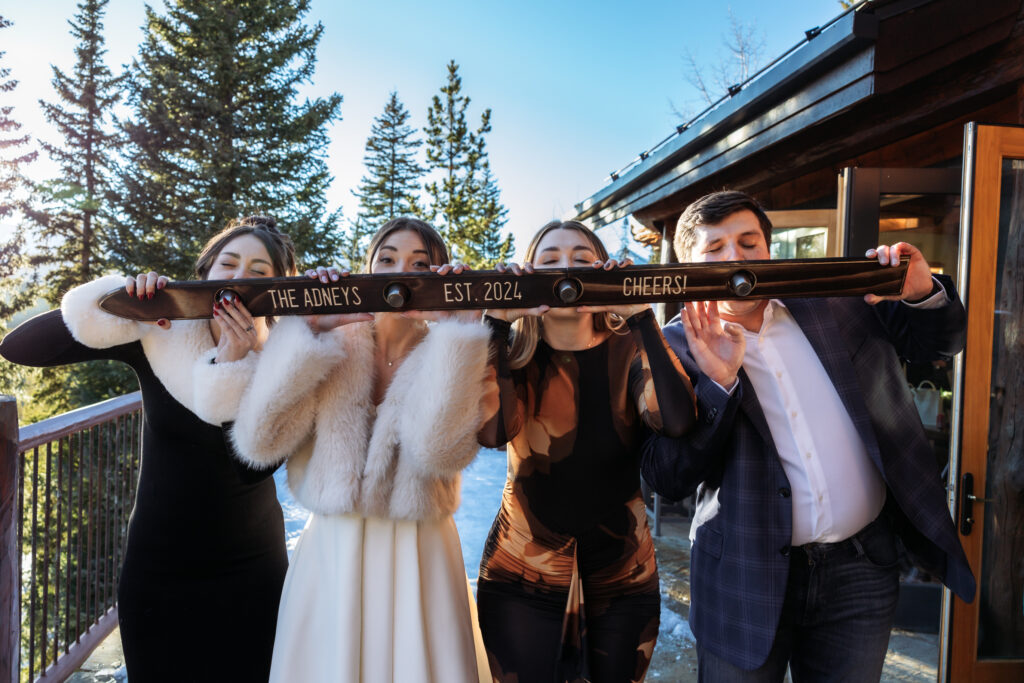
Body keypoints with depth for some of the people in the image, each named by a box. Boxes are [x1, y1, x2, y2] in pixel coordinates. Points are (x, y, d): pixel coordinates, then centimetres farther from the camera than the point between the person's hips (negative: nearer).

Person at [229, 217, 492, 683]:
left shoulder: (456, 359, -2)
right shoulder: (331, 348, 1)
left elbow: (439, 452, -22)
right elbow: (259, 442, -12)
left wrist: (460, 328, -20)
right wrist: (307, 328, -15)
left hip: (416, 561, -1)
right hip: (329, 554, 1)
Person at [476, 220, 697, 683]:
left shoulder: (628, 352, -5)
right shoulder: (514, 356, -4)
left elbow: (677, 419, -25)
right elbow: (491, 430, -25)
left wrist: (641, 315, -24)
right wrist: (497, 320, -25)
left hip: (621, 576, 1)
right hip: (523, 574, -1)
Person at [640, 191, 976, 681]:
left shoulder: (833, 303, 2)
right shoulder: (675, 346, -8)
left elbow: (935, 343, 12)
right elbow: (667, 480, -14)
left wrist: (923, 293, -10)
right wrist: (718, 383, -25)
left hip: (859, 568, 3)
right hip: (746, 578, -2)